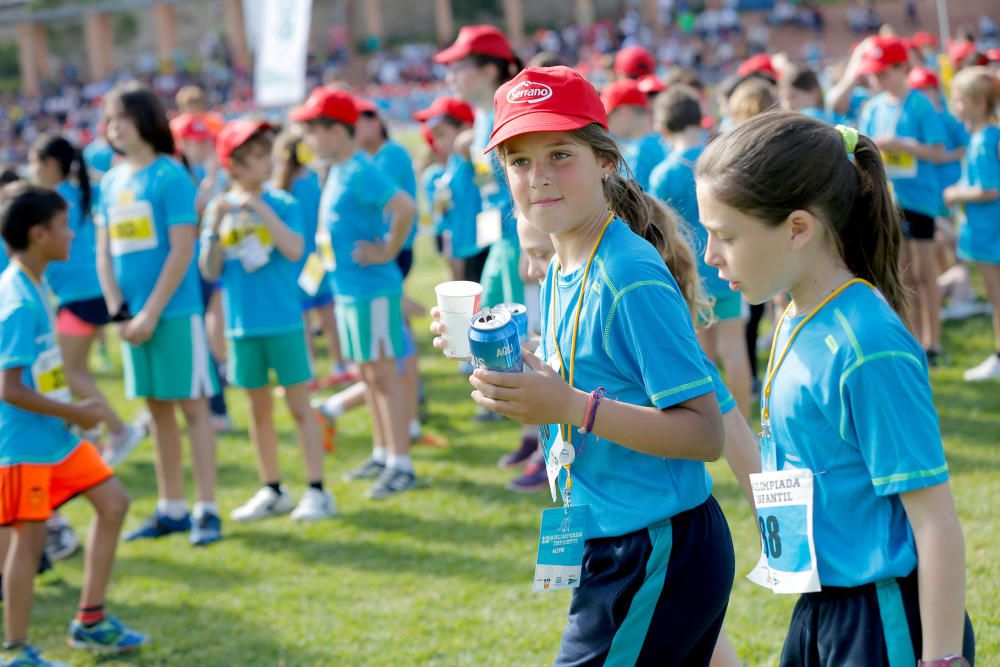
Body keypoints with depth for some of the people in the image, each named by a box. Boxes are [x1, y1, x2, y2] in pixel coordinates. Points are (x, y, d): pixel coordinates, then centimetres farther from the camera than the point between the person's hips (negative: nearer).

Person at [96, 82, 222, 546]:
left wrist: (151, 313, -15)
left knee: (192, 404, -2)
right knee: (157, 409, 11)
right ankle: (171, 509, 18)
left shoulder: (170, 176, -9)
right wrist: (118, 312, -2)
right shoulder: (111, 182, 10)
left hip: (174, 311, -6)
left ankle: (207, 509, 0)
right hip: (133, 315, 6)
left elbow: (182, 251, -14)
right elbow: (104, 251, 10)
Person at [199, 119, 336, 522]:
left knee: (299, 405, -2)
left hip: (283, 320, -3)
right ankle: (272, 491, 22)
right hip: (242, 323, 3)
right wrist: (215, 227, -12)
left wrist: (261, 208, -20)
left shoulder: (281, 203, -3)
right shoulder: (219, 209, 4)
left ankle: (317, 491, 0)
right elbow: (209, 271, 1)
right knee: (259, 409, 12)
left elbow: (294, 249, -18)